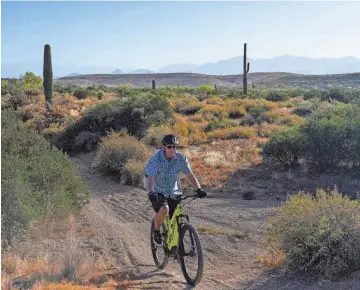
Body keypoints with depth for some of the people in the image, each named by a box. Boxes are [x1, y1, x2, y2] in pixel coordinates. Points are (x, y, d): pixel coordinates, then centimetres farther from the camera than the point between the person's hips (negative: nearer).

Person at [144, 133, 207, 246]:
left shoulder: (181, 158, -8)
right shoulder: (155, 159, -18)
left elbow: (190, 174, -11)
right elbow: (150, 178, -26)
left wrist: (198, 188, -27)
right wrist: (151, 193, -44)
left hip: (174, 193, 4)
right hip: (158, 193, -3)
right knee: (164, 209, -33)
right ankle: (156, 231, -3)